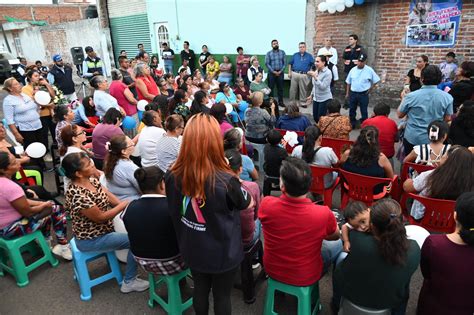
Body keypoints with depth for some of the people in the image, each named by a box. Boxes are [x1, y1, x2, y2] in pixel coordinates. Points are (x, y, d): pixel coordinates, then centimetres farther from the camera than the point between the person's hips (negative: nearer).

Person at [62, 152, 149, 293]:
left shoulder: (91, 180, -6)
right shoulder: (77, 195, -32)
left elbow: (109, 196, 0)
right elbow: (100, 217, -25)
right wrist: (124, 205, -16)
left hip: (103, 228, 8)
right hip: (90, 239, -8)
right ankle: (129, 282, 7)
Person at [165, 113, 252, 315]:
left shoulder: (173, 176, -18)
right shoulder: (226, 181, -31)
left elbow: (174, 212, 0)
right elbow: (247, 203, -9)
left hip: (192, 249, 4)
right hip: (223, 252, -4)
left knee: (200, 289, 27)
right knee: (222, 295, 20)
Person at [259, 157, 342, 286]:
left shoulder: (266, 204, -27)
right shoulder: (323, 214, -31)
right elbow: (335, 236, -6)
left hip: (272, 270, 2)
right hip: (305, 278, -2)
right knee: (338, 244, 24)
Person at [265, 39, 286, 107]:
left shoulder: (282, 52, 6)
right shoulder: (269, 53, 2)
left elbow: (285, 63, 3)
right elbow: (267, 64, -4)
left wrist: (281, 71, -9)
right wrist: (273, 71, -11)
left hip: (280, 73, 1)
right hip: (272, 73, -1)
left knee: (280, 88, 5)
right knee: (271, 88, 1)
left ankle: (280, 102, 12)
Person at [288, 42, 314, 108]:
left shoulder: (309, 56, 7)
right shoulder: (295, 55, 11)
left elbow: (313, 65, 4)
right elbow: (290, 64, 13)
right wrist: (289, 72, 5)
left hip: (304, 75, -1)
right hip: (294, 74, 1)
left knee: (303, 90, 3)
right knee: (293, 89, 2)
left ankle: (303, 102, 14)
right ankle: (292, 102, 12)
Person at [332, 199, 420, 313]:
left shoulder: (358, 242, -39)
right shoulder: (414, 249, -30)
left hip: (353, 295, -1)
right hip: (390, 303, 2)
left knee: (339, 268, 31)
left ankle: (336, 305, 53)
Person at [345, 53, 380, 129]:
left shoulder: (369, 70, -7)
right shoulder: (353, 70, 1)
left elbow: (376, 80, 1)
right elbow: (348, 82, 8)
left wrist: (370, 89, -1)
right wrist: (347, 93, 8)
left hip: (363, 94, -3)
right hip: (353, 93, 3)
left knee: (363, 111, 5)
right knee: (352, 110, 13)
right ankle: (352, 124, 27)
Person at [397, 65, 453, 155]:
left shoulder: (411, 96, -17)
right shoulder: (447, 97, -12)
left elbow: (400, 115, -2)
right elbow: (447, 118, 0)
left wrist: (403, 99, 13)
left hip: (412, 138, -1)